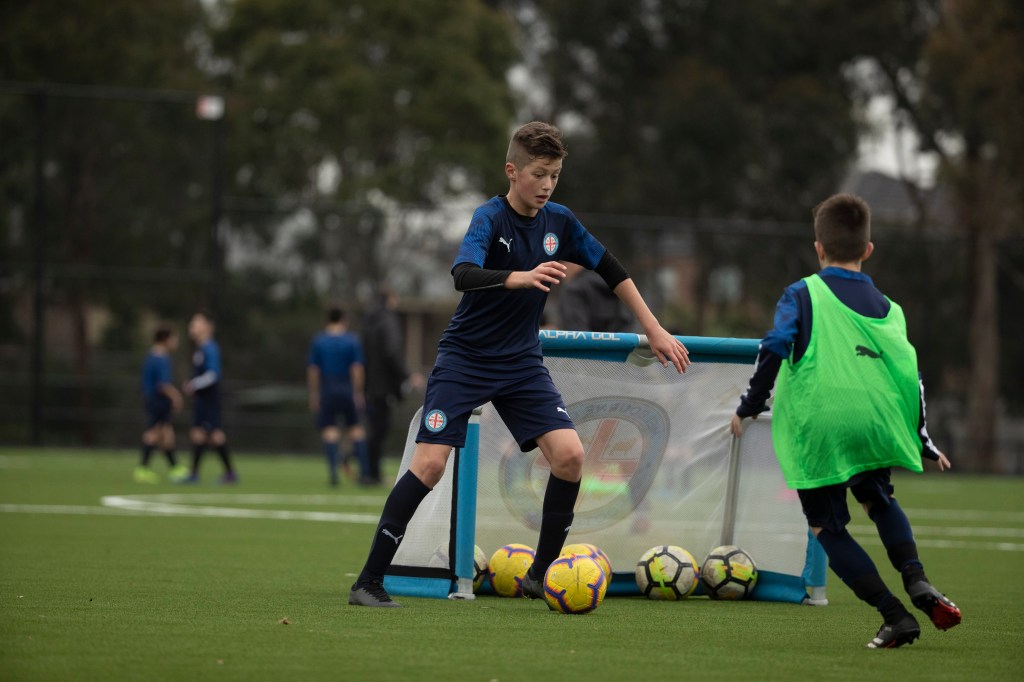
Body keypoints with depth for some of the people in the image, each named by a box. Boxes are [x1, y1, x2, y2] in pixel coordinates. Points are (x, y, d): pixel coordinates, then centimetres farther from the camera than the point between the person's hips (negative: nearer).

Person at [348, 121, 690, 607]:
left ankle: (541, 576, 3)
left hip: (521, 363, 5)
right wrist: (523, 278, -51)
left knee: (570, 455, -12)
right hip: (465, 360, -5)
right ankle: (369, 582, -9)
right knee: (430, 463, -16)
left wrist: (655, 331, 10)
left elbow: (612, 271, 12)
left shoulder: (559, 222, 0)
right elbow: (463, 274, -35)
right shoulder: (491, 217, -16)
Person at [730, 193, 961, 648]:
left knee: (827, 527, 10)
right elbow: (910, 376, 13)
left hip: (816, 433, -4)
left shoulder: (802, 295, 2)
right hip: (875, 426, 4)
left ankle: (894, 615, -1)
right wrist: (924, 444, 22)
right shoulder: (886, 309, 13)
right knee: (879, 500, 30)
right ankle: (916, 580, 4)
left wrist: (749, 406, 0)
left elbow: (774, 349, -11)